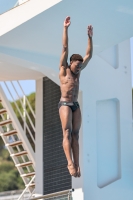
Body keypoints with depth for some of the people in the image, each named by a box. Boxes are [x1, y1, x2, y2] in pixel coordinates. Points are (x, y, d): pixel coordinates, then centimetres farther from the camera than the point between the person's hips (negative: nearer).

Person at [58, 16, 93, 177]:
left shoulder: (77, 72, 14)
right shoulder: (64, 70, 1)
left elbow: (89, 55, 17)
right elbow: (65, 48, -5)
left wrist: (90, 37, 12)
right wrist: (65, 28, -9)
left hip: (75, 105, 6)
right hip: (64, 104, -6)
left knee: (75, 135, -1)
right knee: (67, 133, -16)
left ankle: (76, 165, -8)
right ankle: (70, 163, -28)